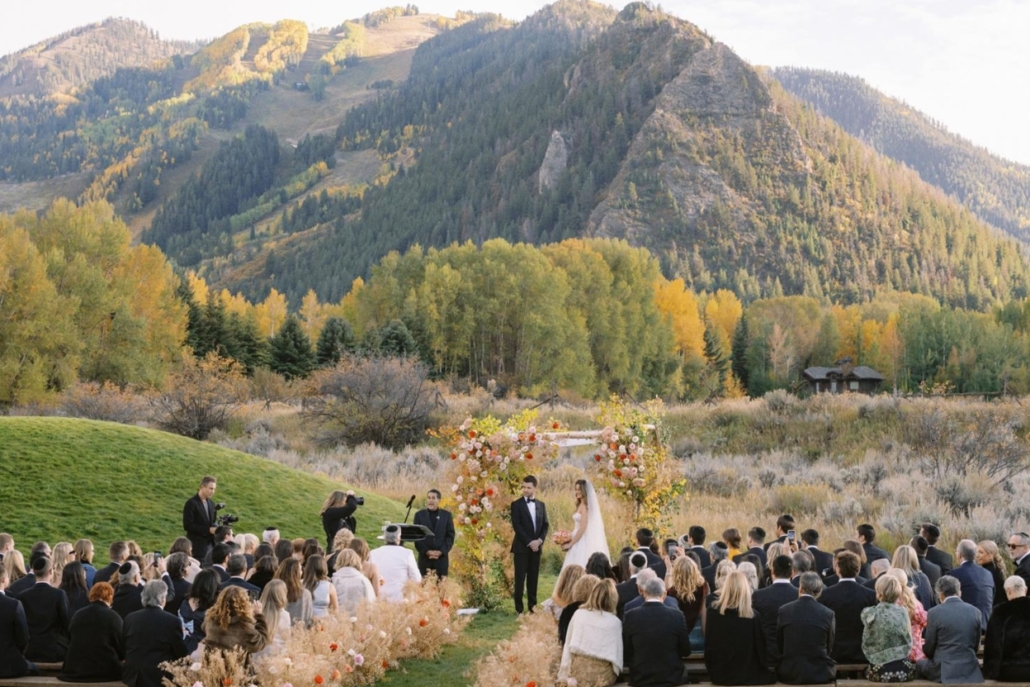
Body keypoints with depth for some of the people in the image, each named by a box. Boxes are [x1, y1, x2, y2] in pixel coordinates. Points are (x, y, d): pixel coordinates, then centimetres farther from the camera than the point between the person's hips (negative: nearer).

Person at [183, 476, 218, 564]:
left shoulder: (211, 503, 12)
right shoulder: (191, 504, -10)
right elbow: (187, 526, -15)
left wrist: (216, 528, -4)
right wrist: (208, 530, -18)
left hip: (210, 543, 6)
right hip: (197, 545, -6)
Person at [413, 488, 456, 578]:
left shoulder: (446, 515, 6)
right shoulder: (419, 515, 5)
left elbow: (451, 535, 2)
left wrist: (441, 552, -10)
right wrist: (427, 551, -11)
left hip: (442, 557, 0)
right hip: (425, 557, 0)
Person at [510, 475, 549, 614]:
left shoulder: (541, 505, 13)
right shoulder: (516, 504, -1)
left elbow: (545, 525, 9)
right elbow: (516, 526, -10)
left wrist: (540, 540, -8)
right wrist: (529, 542, -15)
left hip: (537, 546, 4)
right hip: (521, 547, -4)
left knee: (533, 577, 6)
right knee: (520, 577, -2)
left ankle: (532, 605, 12)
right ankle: (519, 606, 2)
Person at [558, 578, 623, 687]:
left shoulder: (578, 614, 5)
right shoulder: (615, 622, 0)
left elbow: (568, 645, 8)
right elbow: (617, 651, 2)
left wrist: (564, 674, 13)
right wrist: (615, 672, 17)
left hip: (578, 671, 2)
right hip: (603, 675, -2)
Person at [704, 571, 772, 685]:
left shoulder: (713, 612, -7)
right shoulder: (753, 615, -14)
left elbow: (708, 646, 1)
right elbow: (760, 648, -5)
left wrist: (712, 672, 13)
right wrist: (762, 671, 11)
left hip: (721, 675, 3)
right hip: (749, 675, -3)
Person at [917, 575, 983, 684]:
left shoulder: (934, 612, -10)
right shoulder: (975, 612, 1)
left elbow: (928, 648, -1)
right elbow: (976, 646, 10)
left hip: (943, 670, -4)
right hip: (969, 669, 4)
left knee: (919, 664, 24)